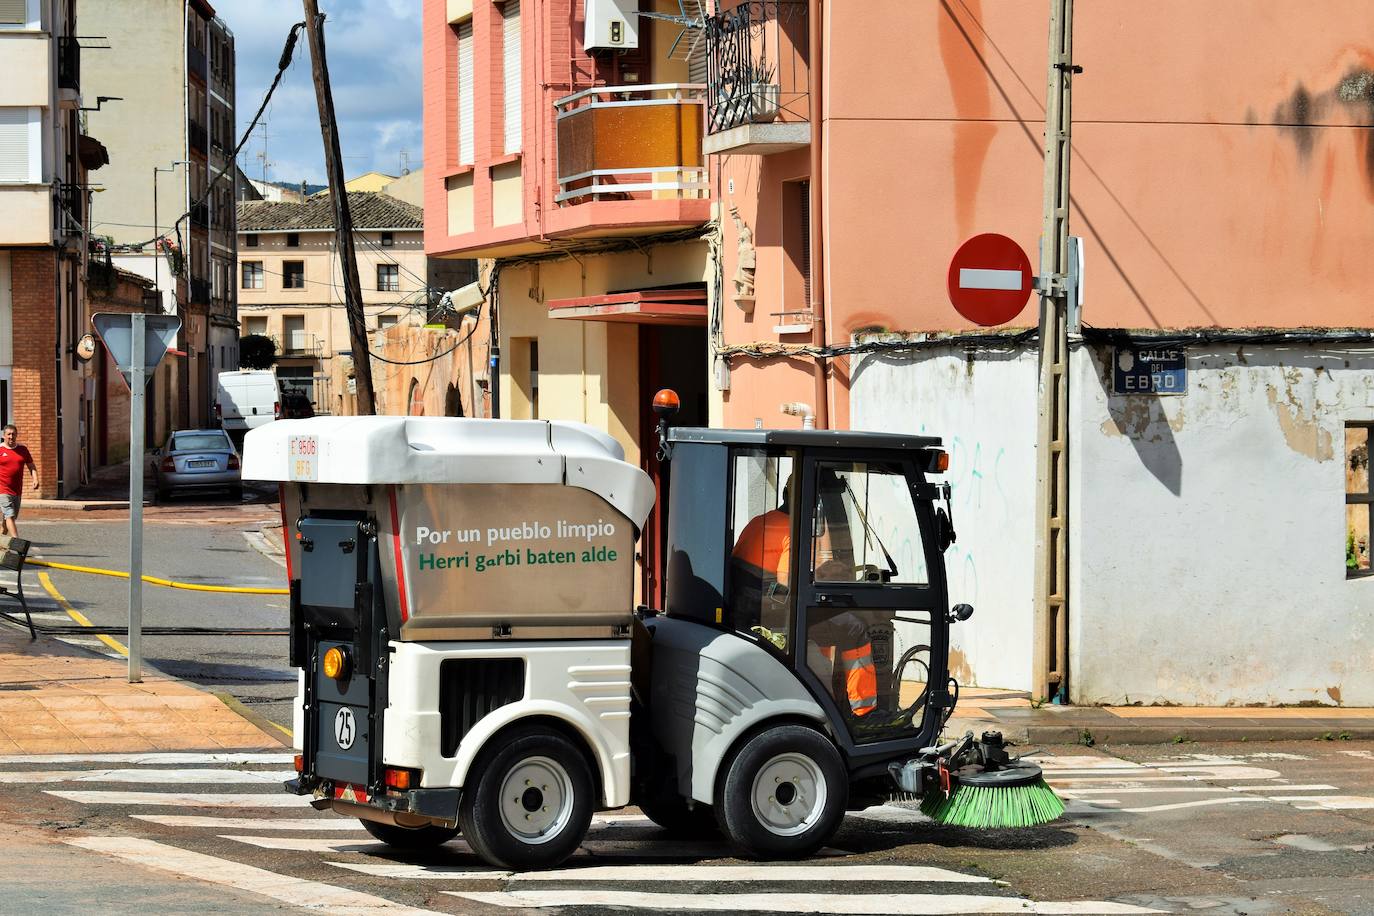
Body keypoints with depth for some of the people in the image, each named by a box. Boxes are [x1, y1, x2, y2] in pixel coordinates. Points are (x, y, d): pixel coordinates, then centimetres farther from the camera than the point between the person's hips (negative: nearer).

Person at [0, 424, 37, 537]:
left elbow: (31, 467, 13)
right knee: (10, 516, -15)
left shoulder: (22, 450, 9)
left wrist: (35, 479, -6)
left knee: (13, 517, 13)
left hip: (17, 490, 5)